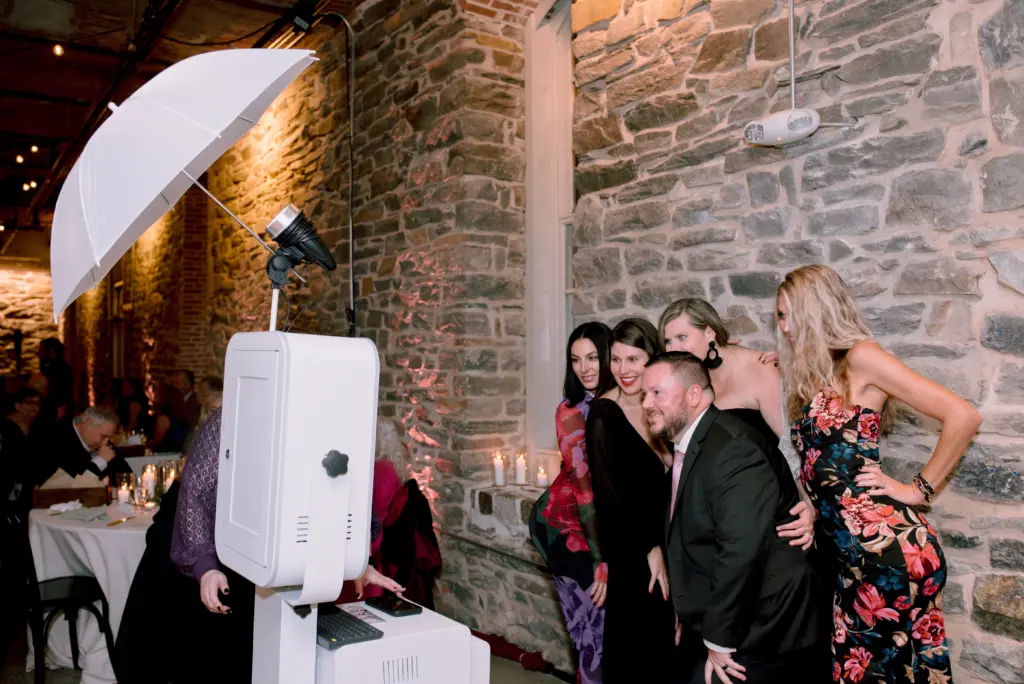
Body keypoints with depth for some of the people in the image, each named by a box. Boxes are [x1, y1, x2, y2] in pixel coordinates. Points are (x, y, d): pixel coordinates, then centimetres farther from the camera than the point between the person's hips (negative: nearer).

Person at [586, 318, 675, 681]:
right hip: (630, 554, -5)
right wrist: (651, 548, -8)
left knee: (665, 644, 12)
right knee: (630, 641, 3)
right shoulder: (604, 414, -12)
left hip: (665, 544, 5)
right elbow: (609, 491, -12)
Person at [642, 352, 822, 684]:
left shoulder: (732, 447, -22)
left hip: (759, 639, -8)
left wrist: (720, 640, -21)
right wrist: (689, 615, 7)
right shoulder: (687, 449, 10)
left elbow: (743, 549, -29)